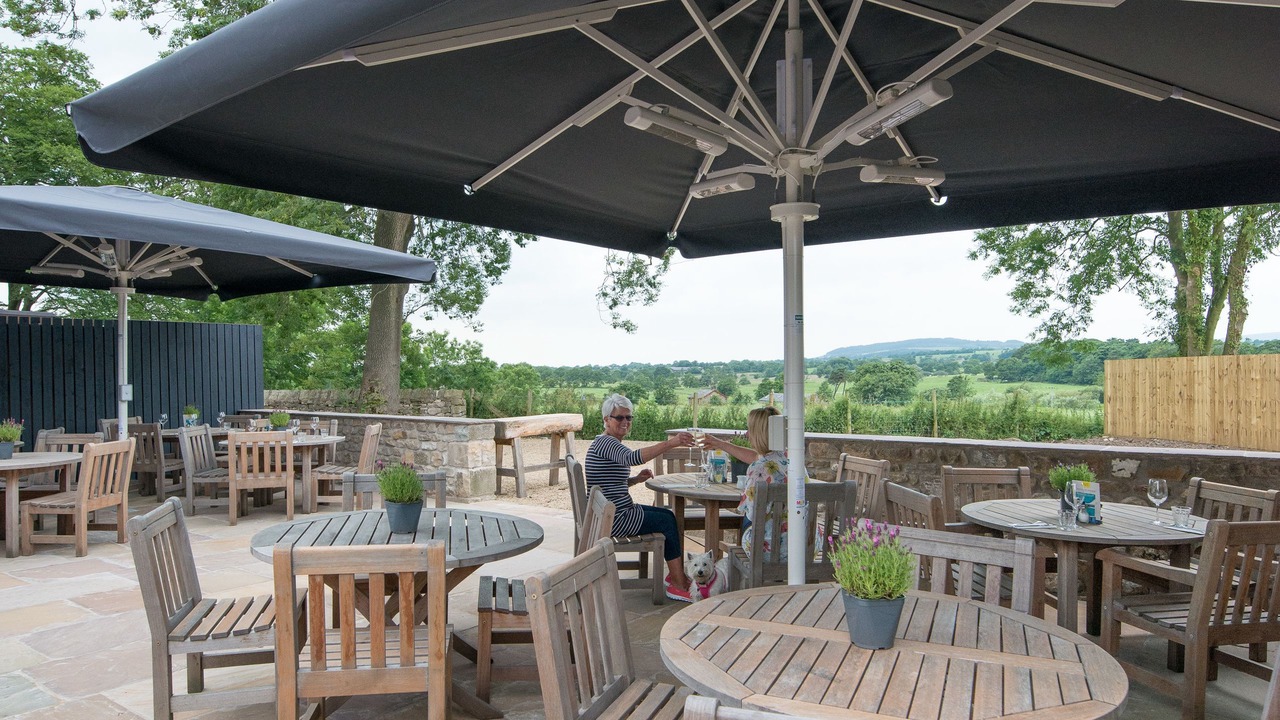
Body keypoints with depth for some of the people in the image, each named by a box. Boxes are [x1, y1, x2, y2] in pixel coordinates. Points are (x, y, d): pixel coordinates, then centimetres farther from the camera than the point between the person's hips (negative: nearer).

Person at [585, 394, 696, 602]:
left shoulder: (609, 443, 16)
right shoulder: (605, 442, -18)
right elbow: (632, 457, -38)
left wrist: (636, 479, 3)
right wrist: (671, 443, -46)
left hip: (618, 511, 10)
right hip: (611, 519, -10)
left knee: (669, 515, 10)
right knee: (666, 521, -6)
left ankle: (677, 576, 11)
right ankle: (678, 585, 1)